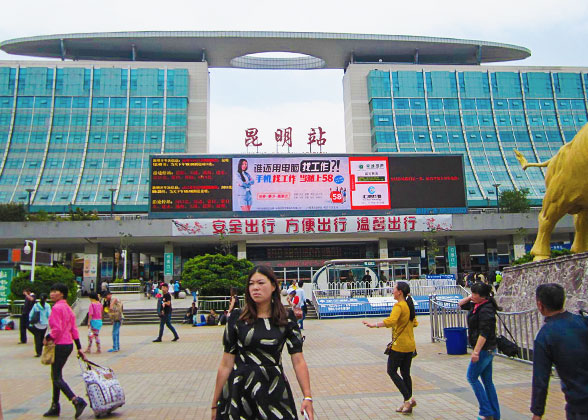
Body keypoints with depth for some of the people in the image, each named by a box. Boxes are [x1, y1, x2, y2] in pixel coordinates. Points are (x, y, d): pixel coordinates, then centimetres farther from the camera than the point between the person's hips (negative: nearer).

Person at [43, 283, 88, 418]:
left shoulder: (56, 308, -14)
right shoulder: (68, 308, 13)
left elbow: (57, 329, -22)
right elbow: (74, 329, 13)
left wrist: (47, 338, -5)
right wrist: (79, 348, 14)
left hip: (60, 345, -9)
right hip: (69, 344, 9)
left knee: (57, 378, -4)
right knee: (55, 375, 18)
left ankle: (77, 401, -16)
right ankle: (55, 407, 26)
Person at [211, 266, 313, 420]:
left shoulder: (286, 319, -3)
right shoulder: (237, 318, -5)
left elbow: (298, 361, -7)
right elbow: (226, 365, -3)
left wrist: (307, 397, -16)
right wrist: (215, 405, -2)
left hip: (274, 390, 1)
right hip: (240, 391, 0)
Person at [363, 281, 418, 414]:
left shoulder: (398, 306, -17)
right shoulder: (409, 305, 9)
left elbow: (391, 321, -35)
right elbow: (415, 323, 20)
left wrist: (374, 325, -38)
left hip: (399, 345, -8)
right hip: (410, 345, 8)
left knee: (391, 371, 3)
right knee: (405, 373, 13)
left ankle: (409, 399, -2)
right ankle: (407, 403, 17)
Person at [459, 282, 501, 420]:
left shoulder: (486, 310, -21)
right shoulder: (476, 306, 7)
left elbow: (484, 333, -25)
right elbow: (461, 304, 22)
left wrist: (476, 352, -25)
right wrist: (470, 298, 5)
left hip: (485, 350, -10)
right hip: (487, 350, 10)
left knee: (472, 377, -1)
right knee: (487, 381, 13)